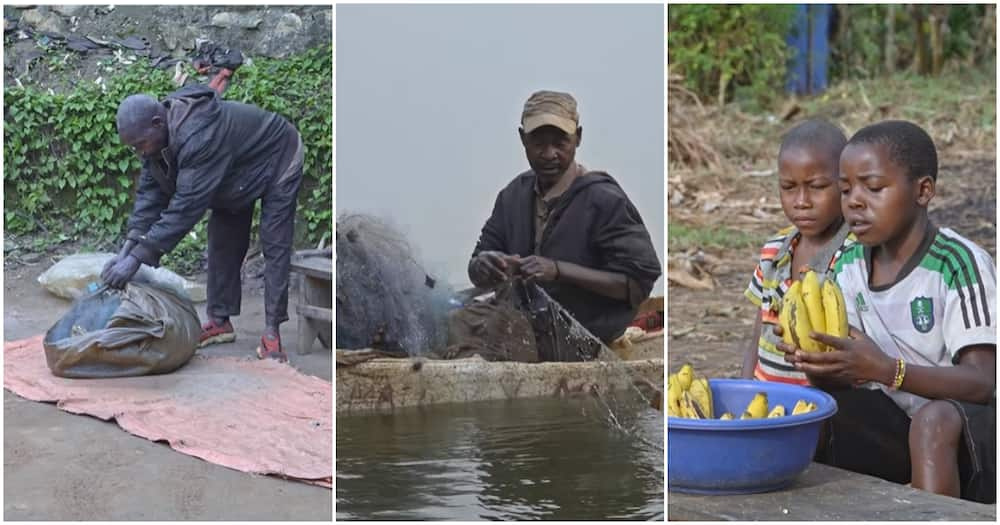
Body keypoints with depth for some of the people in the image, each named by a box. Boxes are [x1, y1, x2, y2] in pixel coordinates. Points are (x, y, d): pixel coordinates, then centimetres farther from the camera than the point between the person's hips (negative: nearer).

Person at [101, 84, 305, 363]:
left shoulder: (199, 137, -44)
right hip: (237, 177, 9)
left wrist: (137, 257, -46)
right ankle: (220, 321, 17)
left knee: (275, 246, -11)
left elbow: (186, 206, -46)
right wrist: (126, 250, -26)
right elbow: (150, 193, -15)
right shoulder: (156, 136, -17)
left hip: (276, 161, -8)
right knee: (222, 243, 8)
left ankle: (272, 332, -9)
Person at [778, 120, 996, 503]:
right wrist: (817, 365, -26)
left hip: (968, 426, -5)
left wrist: (884, 369, -36)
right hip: (898, 422, 6)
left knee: (934, 419, -36)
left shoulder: (960, 264, -17)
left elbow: (981, 383, -23)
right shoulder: (849, 266, 2)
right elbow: (845, 378, -1)